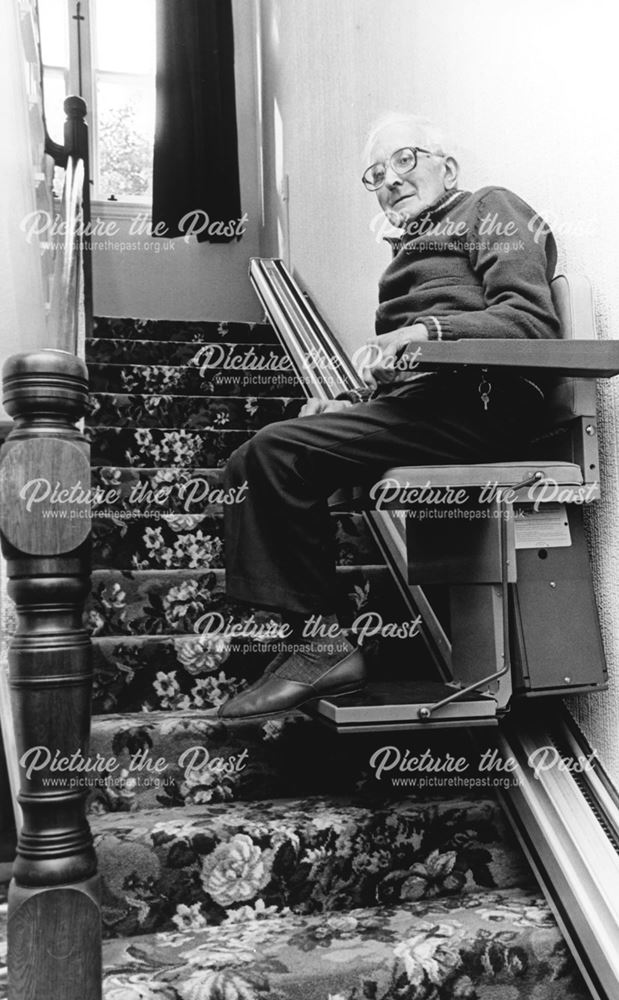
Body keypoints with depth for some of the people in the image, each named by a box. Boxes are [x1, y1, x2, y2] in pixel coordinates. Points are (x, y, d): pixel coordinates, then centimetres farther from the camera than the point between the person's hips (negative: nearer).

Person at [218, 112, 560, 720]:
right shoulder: (413, 248, 34)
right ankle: (295, 646, -10)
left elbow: (533, 319, -9)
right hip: (412, 403, 9)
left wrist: (428, 329, -22)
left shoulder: (489, 209, 10)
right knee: (249, 466, -3)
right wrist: (348, 409, 6)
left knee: (279, 451, -23)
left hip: (472, 404, -9)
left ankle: (321, 642, -15)